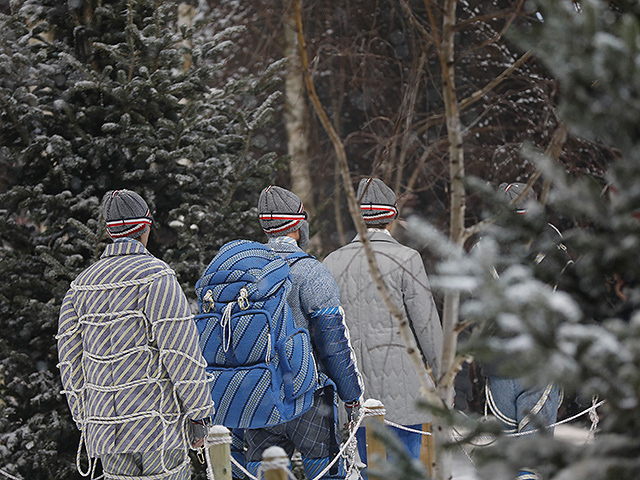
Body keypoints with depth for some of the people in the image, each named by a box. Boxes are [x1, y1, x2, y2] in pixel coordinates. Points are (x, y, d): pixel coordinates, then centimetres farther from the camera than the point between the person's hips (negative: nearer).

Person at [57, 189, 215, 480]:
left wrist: (84, 422, 17)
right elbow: (181, 350, -13)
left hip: (108, 430, 6)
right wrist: (199, 413, -7)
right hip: (158, 424, -6)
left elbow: (70, 360, 11)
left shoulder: (82, 285, 10)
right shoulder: (156, 277, -9)